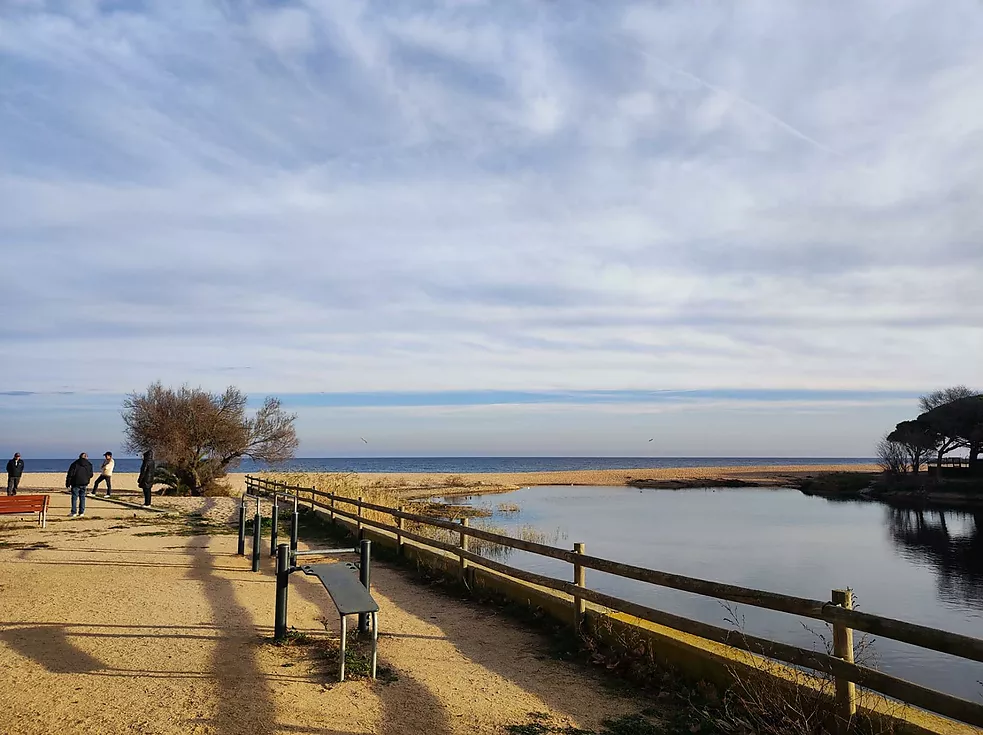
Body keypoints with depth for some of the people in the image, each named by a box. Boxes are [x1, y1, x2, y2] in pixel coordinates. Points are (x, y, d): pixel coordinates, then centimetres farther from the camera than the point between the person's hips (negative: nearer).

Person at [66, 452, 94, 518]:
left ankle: (73, 513, -3)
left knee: (74, 497, 1)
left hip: (76, 483, -3)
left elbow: (70, 474, -6)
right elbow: (91, 475, 13)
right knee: (82, 497, 9)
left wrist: (68, 483, 0)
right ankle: (81, 512, 8)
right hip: (84, 483, 3)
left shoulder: (75, 464, -5)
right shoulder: (89, 465, 6)